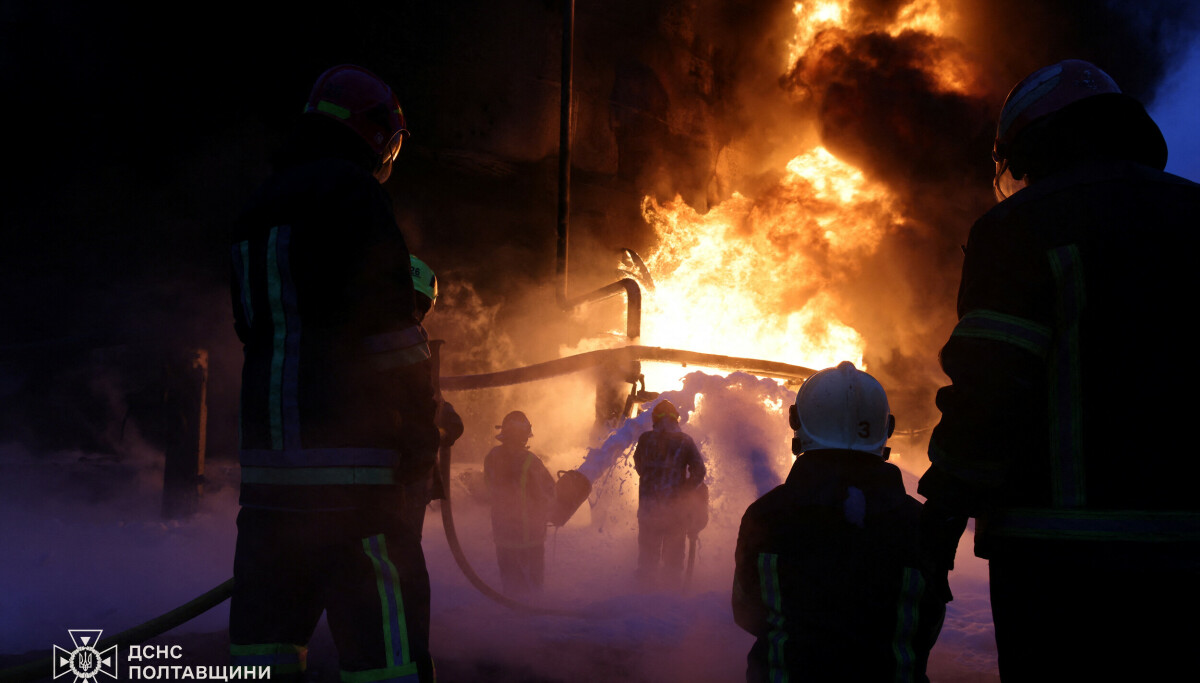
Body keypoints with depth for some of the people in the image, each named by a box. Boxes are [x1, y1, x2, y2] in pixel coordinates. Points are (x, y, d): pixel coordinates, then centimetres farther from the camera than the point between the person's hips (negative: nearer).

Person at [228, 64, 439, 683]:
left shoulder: (260, 207, 21)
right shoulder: (353, 190, -6)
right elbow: (387, 321, -12)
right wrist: (421, 423, -5)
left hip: (266, 452, 9)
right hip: (344, 453, -9)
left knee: (267, 631, 12)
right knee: (381, 631, -7)